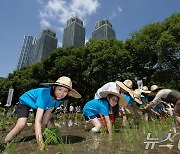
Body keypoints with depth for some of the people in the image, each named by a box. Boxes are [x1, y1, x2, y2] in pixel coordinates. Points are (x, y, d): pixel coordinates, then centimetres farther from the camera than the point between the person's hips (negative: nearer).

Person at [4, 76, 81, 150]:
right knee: (21, 125, -24)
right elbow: (37, 121, -46)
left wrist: (43, 126, -10)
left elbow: (48, 111, -10)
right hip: (25, 102, -6)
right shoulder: (45, 95, -44)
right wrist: (40, 142, -52)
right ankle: (6, 144, 2)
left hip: (38, 105, 6)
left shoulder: (59, 99, -23)